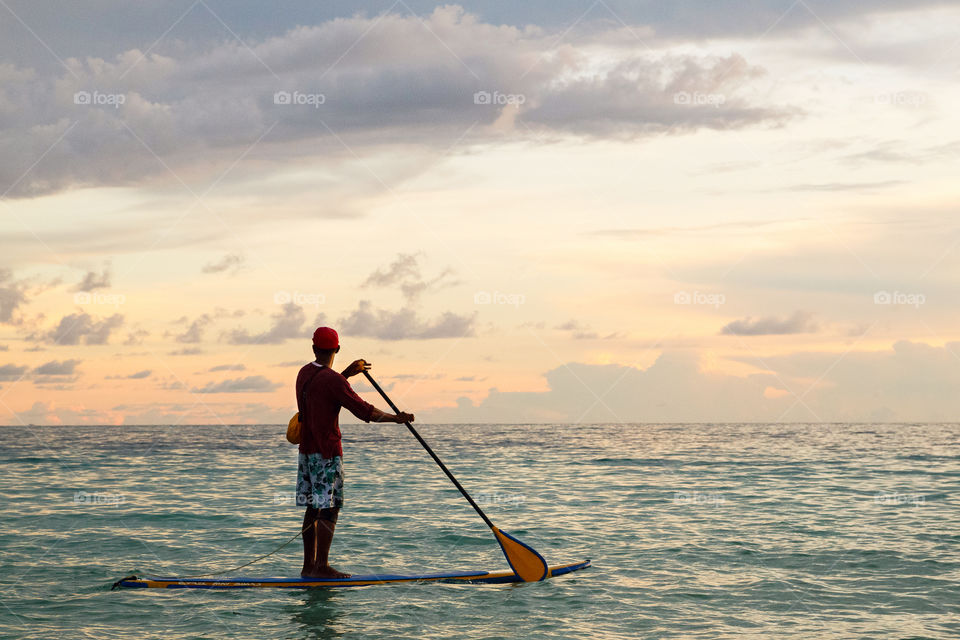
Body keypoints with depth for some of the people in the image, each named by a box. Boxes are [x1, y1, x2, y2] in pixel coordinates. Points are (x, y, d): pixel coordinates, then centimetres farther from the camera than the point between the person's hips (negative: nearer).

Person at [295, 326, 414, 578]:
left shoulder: (304, 373, 9)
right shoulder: (333, 380, -16)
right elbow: (364, 411, -17)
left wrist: (346, 373, 30)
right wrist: (396, 418, -6)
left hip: (306, 450, 8)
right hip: (326, 453, -8)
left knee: (313, 508, 12)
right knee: (329, 509, -5)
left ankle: (308, 566, 14)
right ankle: (321, 566, -7)